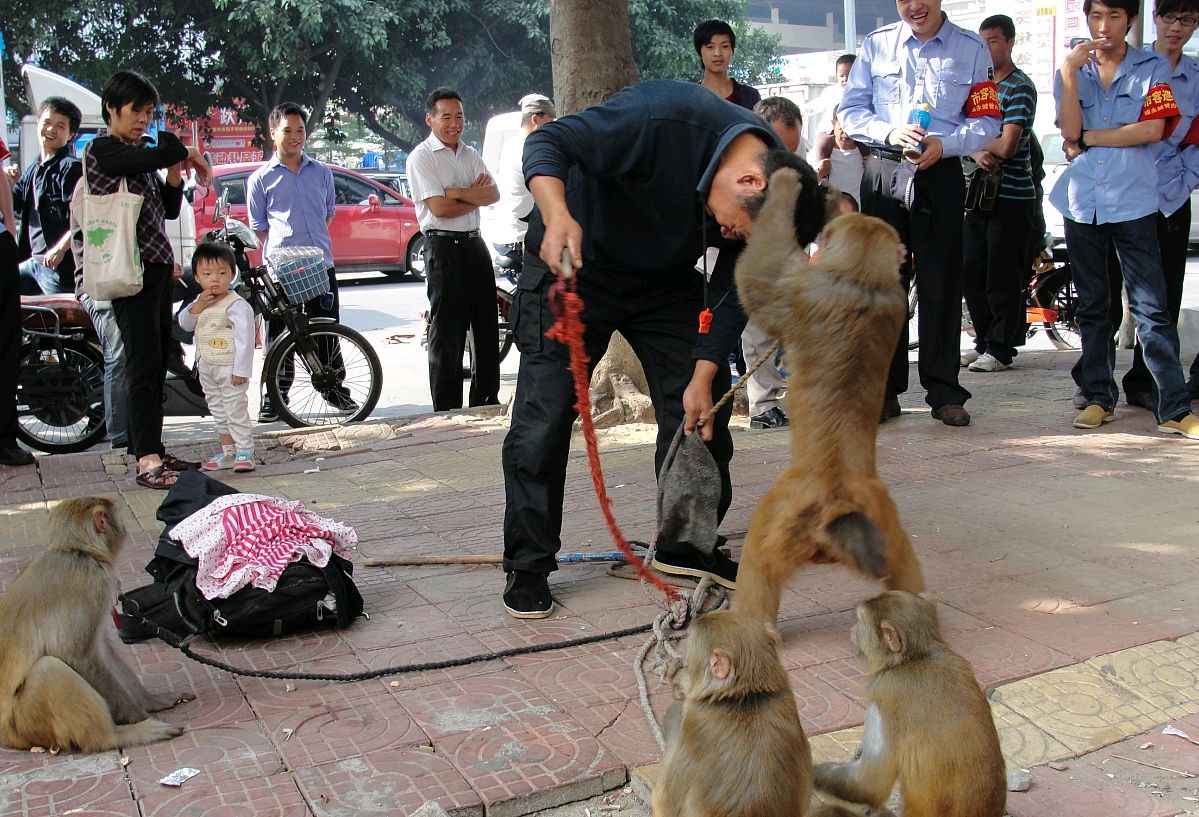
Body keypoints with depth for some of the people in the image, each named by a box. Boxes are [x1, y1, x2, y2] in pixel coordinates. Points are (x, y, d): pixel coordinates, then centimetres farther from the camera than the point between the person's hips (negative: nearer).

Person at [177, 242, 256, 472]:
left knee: (236, 410, -6)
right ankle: (228, 452, 26)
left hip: (230, 368, -9)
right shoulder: (200, 301, 8)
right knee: (218, 411, 16)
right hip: (207, 368, 9)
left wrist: (241, 369, -23)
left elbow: (245, 339, -20)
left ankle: (245, 452, 0)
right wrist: (198, 306, -11)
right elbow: (185, 324, 6)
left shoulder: (237, 305, -17)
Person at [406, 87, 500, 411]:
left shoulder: (471, 154, 14)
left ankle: (486, 399, 23)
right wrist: (476, 196, -5)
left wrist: (458, 192, -14)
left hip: (474, 243, 7)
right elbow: (440, 208, -16)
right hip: (444, 247, -7)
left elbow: (493, 194, 1)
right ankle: (447, 410, 4)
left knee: (486, 324, 11)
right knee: (447, 331, -3)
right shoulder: (421, 157, -6)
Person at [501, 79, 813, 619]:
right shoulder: (665, 117, -34)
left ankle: (687, 544, 18)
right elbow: (548, 142, -32)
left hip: (665, 278, 6)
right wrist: (557, 217, -52)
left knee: (703, 408, 1)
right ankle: (527, 566, 4)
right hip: (574, 263, -5)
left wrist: (703, 375, -12)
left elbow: (735, 287, -6)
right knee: (544, 415, -9)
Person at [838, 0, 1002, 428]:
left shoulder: (971, 49, 7)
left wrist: (944, 144, -15)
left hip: (941, 174, -1)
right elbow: (850, 111, 6)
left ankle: (944, 393, 7)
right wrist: (890, 132, -12)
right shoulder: (875, 44, 10)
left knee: (941, 285, 0)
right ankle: (884, 389, 11)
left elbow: (987, 120, 3)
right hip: (883, 172, 1)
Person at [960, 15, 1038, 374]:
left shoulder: (1020, 88, -8)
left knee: (1002, 278, -4)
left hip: (1011, 196, -7)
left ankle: (1001, 350, 4)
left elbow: (1006, 145, -18)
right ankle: (983, 341, 21)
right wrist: (978, 153, -13)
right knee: (972, 272, 9)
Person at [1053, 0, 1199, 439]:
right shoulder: (1072, 70, 12)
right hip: (1081, 201, 3)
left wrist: (1088, 138, -5)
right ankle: (1099, 398, 17)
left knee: (1151, 307, -6)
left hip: (1133, 201, -3)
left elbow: (1152, 129, -8)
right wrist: (1069, 71, -9)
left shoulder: (1153, 67, 6)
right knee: (1092, 305, 9)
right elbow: (1069, 131, -3)